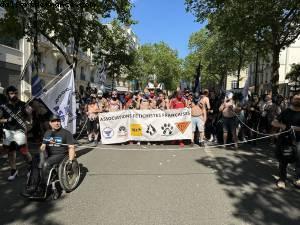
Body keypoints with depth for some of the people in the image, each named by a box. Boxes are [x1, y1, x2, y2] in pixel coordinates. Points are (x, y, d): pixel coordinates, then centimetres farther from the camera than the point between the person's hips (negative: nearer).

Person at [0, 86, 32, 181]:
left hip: (19, 131, -3)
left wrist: (29, 113, -9)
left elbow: (28, 119, 8)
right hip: (8, 132, 3)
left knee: (24, 151, -8)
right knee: (10, 152, 11)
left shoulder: (23, 105, -1)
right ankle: (13, 170, 27)